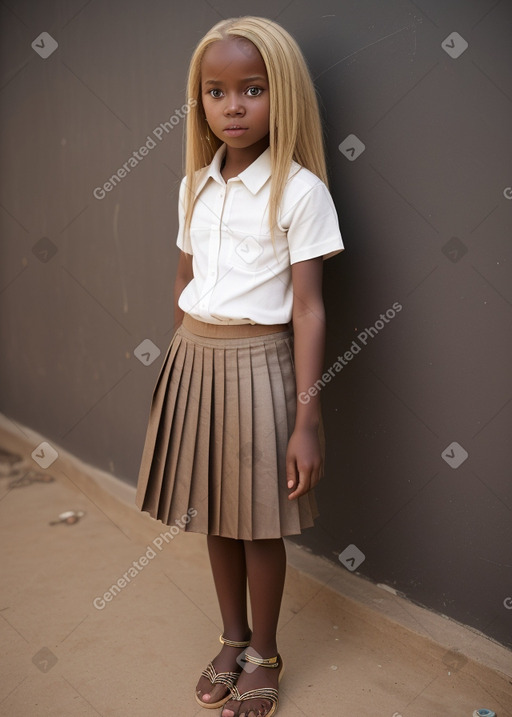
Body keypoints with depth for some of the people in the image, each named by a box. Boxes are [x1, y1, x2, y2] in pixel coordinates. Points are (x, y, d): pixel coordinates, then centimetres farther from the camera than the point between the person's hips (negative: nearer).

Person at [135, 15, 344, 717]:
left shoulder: (299, 190, -10)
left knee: (258, 524, 8)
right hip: (194, 361, 5)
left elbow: (308, 309, -13)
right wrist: (177, 372, 16)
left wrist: (307, 419, -15)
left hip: (257, 364, -5)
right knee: (214, 516, 16)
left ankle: (263, 656, 31)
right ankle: (233, 640, 38)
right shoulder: (195, 186, 7)